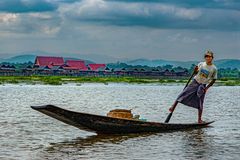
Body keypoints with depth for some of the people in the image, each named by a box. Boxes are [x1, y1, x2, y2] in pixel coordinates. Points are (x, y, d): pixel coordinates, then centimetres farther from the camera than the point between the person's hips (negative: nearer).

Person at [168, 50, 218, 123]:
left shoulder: (214, 69, -5)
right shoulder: (201, 64, 0)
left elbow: (213, 80, 2)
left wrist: (207, 87, -6)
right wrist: (195, 70, -12)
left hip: (203, 86, -2)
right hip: (195, 82, 2)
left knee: (200, 103, 0)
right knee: (183, 94, -8)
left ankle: (199, 119, 9)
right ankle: (173, 107, -1)